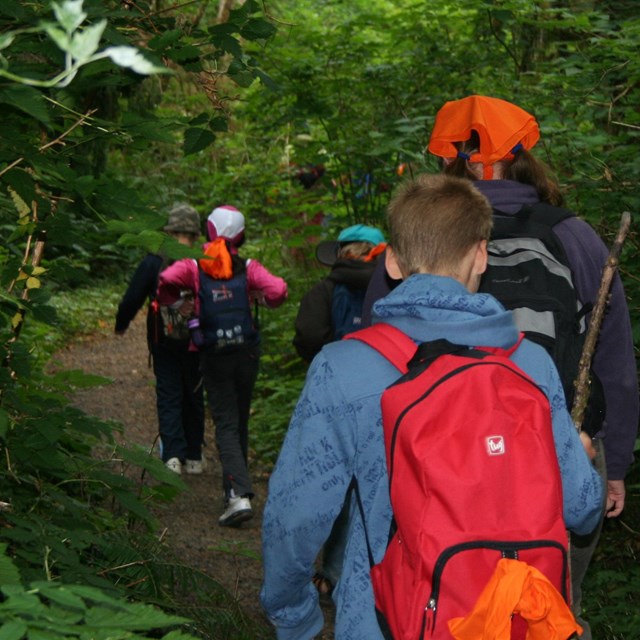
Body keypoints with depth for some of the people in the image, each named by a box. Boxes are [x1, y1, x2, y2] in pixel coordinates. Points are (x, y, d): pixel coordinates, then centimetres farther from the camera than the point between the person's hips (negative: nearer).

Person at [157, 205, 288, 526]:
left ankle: (239, 495, -20)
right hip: (247, 352, 2)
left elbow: (166, 280, -19)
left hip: (214, 355, -2)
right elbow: (278, 290, -14)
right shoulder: (247, 268, -1)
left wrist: (172, 302, 1)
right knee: (240, 423, 17)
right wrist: (260, 297, 8)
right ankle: (234, 488, 28)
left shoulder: (195, 267, -3)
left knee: (226, 426, -4)